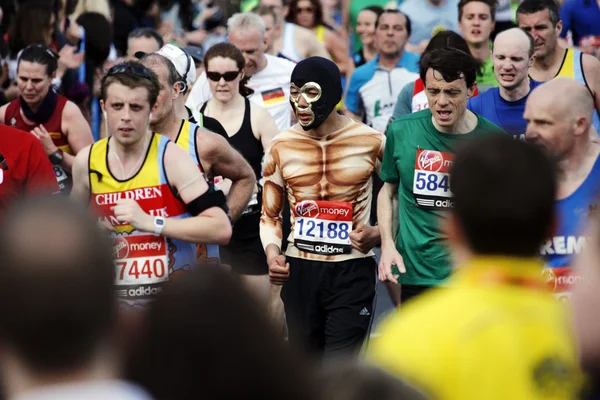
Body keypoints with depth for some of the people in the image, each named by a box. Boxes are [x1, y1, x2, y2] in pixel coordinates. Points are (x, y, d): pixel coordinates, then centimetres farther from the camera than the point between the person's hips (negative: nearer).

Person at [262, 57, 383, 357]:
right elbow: (270, 214, 15)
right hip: (299, 270, 3)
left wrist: (377, 234, -10)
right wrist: (271, 249, -5)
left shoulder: (371, 142, -2)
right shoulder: (281, 147, 5)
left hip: (353, 271, -3)